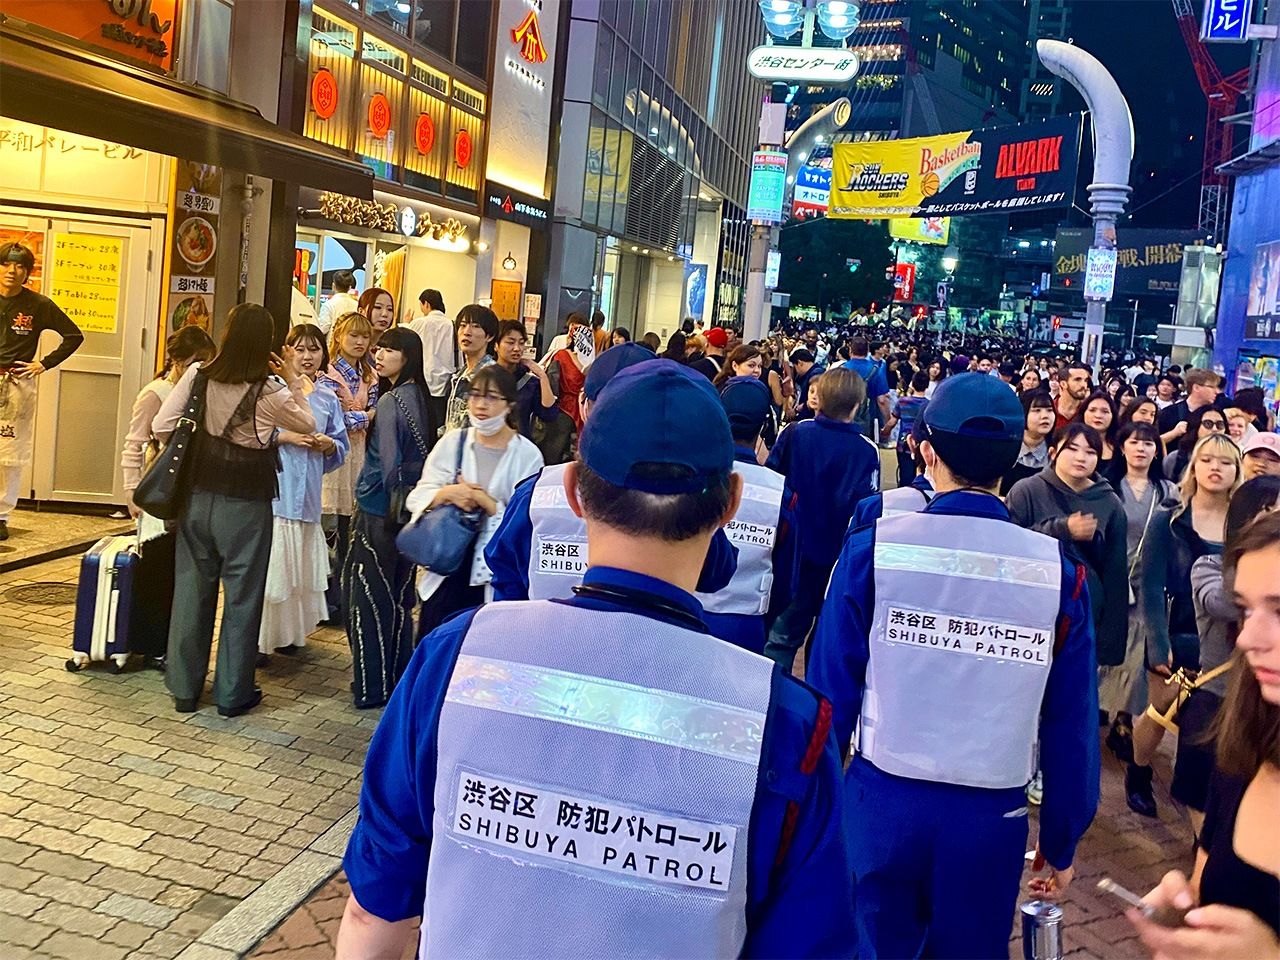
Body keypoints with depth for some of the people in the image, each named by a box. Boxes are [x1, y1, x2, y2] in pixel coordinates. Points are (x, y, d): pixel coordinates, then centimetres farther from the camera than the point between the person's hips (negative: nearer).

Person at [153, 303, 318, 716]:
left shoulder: (198, 375, -6)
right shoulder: (270, 391, -13)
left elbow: (161, 427, -5)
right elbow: (308, 424, 4)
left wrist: (196, 442, 12)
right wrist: (293, 379, 7)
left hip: (197, 495, 3)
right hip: (245, 505, -3)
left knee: (192, 588, 14)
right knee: (242, 595, 8)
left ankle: (185, 688, 23)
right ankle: (232, 693, 16)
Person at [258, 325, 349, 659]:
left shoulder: (328, 398, 12)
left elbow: (340, 447, 14)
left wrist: (327, 444, -6)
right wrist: (283, 437, -14)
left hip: (308, 495, 4)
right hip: (273, 489, -4)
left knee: (299, 565, 9)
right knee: (268, 565, -6)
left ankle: (288, 632, 23)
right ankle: (257, 639, 1)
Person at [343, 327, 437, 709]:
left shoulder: (390, 402, -17)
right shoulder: (419, 397, 7)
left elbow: (389, 463, -19)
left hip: (380, 512, -8)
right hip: (410, 512, 8)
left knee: (369, 596, 2)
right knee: (399, 597, 15)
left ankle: (372, 687, 10)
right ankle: (398, 680, 26)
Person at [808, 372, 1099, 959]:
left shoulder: (873, 548, -11)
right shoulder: (1059, 571, -6)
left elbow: (831, 691, -8)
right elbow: (1071, 724, -1)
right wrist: (1061, 843, 12)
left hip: (881, 804, -1)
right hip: (991, 818, 1)